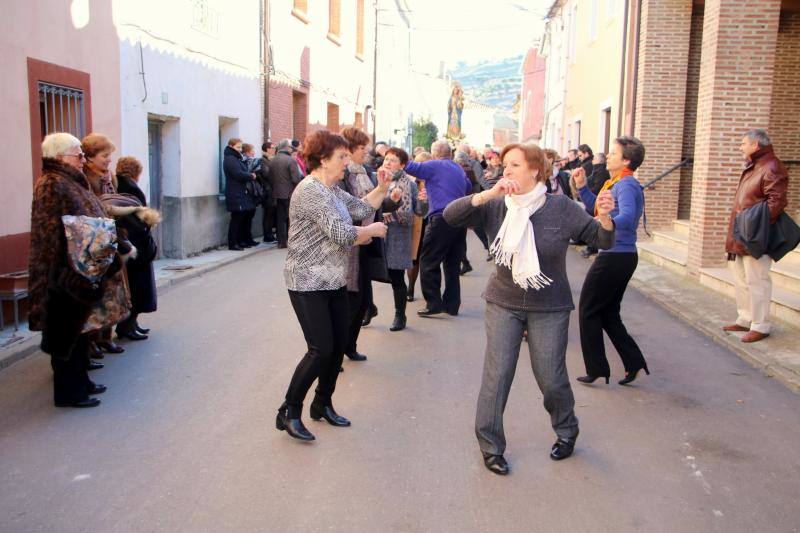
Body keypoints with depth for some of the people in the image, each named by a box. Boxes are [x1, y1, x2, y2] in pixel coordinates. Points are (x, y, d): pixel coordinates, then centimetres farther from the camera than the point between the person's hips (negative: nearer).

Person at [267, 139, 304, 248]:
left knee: (280, 218, 10)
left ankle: (281, 241, 12)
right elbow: (296, 179, -17)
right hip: (289, 194, -5)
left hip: (277, 194, 5)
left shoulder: (272, 161, 4)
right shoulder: (291, 160, -14)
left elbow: (270, 178, 9)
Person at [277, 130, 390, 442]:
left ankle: (323, 404, 28)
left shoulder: (332, 190, 13)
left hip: (334, 282, 10)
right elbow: (342, 233, -24)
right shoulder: (311, 191, -19)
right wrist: (373, 230, -10)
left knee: (338, 346, 11)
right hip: (309, 284, -9)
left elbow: (361, 208, 11)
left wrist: (382, 189, -2)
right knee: (321, 350, -9)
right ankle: (289, 413, 5)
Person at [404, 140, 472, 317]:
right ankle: (452, 305, 16)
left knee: (429, 264, -1)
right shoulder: (458, 168, 19)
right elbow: (468, 187, 34)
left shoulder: (434, 166, -2)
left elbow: (410, 167, -9)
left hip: (441, 218, -7)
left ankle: (434, 304, -4)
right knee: (453, 264, 12)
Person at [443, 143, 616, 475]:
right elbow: (451, 216, -18)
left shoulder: (561, 208, -10)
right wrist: (488, 194, -30)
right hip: (503, 304, 1)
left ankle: (567, 432, 37)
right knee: (496, 376, -1)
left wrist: (604, 217, -28)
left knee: (551, 379, 7)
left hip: (550, 309, -1)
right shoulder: (496, 207, -7)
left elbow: (603, 241, -6)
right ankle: (490, 446, 17)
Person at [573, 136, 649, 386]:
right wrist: (582, 187, 13)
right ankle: (634, 363, 19)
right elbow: (597, 207, 23)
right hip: (622, 256, 10)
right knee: (608, 314, 17)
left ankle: (597, 369, 10)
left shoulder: (626, 185, -16)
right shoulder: (617, 183, 15)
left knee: (588, 311, 3)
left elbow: (627, 217, -33)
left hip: (614, 257, -10)